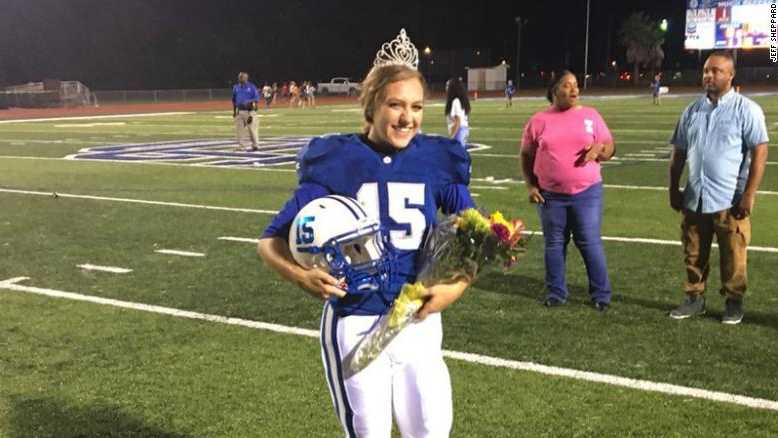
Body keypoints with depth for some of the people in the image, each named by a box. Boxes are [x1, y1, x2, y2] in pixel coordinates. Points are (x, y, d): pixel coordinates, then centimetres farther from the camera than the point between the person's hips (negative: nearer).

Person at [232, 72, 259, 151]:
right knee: (239, 128, 4)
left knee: (251, 128, -3)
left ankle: (254, 145, 7)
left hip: (249, 111, -4)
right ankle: (241, 145, 11)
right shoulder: (236, 87, 12)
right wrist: (234, 111, 14)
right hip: (239, 111, 4)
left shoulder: (252, 87, -2)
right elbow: (234, 100, 18)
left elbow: (257, 99, -5)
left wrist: (250, 102, -23)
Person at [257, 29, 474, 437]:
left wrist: (457, 286, -13)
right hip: (354, 323, -2)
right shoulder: (337, 161, -9)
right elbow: (270, 241, -7)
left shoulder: (436, 161, -2)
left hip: (418, 322, 3)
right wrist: (299, 275, -27)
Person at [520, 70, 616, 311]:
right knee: (554, 244, 9)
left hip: (587, 192, -1)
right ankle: (556, 293, 21)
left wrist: (599, 148, -15)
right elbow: (527, 155, 8)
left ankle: (601, 294, 12)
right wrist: (530, 185, -1)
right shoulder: (538, 120, 2)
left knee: (590, 243, 1)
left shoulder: (591, 115, 3)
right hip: (550, 194, 1)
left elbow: (609, 148, 7)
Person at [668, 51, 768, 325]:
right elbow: (679, 153, 15)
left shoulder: (746, 109, -5)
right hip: (694, 200, 5)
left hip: (729, 201, -4)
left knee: (732, 258, 4)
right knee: (694, 255, 12)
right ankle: (694, 298, 24)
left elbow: (760, 152, -9)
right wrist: (673, 189, 11)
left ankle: (733, 302, 18)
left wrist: (749, 195, -15)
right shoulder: (692, 111, 10)